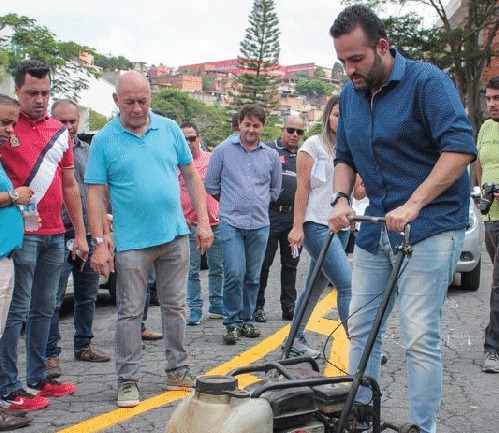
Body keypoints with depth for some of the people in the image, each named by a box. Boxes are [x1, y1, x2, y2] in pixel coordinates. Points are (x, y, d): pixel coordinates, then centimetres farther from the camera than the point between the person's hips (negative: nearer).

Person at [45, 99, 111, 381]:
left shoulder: (89, 151, 14)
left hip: (88, 235, 6)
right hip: (59, 236, -6)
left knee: (88, 296, 15)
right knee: (54, 299, -5)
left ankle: (84, 345, 27)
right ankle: (51, 354, 2)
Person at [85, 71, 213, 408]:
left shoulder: (169, 129, 5)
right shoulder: (104, 140, -3)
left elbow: (191, 175, 10)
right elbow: (95, 194, -5)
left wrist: (204, 222, 4)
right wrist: (99, 243, -11)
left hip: (175, 236, 3)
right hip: (132, 242, -3)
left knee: (176, 308, 12)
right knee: (131, 313, 3)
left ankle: (179, 372, 24)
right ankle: (128, 381, 12)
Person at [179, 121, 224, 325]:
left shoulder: (212, 159, 6)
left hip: (215, 224, 2)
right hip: (189, 225, -2)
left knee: (217, 268, 10)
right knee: (192, 270, 2)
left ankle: (216, 306, 23)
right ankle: (195, 309, 9)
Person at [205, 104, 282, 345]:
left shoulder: (271, 156, 10)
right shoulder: (223, 151, 2)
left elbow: (275, 189, 24)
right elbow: (211, 185, 10)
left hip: (260, 225, 3)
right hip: (231, 223, -3)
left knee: (253, 277, 8)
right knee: (235, 274, -12)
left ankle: (247, 320, 20)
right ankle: (233, 323, 0)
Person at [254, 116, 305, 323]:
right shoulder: (267, 150, 0)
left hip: (294, 216, 5)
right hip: (271, 214, -5)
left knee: (290, 263, 9)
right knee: (263, 262, -1)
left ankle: (289, 306, 16)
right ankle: (257, 306, 7)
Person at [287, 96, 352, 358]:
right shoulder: (314, 145, -2)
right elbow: (302, 189, -7)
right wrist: (297, 226, -13)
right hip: (316, 225, -7)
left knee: (316, 286, 11)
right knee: (348, 285, -15)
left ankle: (296, 340, 21)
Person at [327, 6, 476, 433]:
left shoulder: (427, 81, -11)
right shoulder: (350, 95, 10)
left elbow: (460, 147, -19)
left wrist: (413, 205, -26)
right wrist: (342, 199, -1)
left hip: (429, 226, -7)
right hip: (375, 228, 7)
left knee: (420, 338, -9)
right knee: (361, 328, 10)